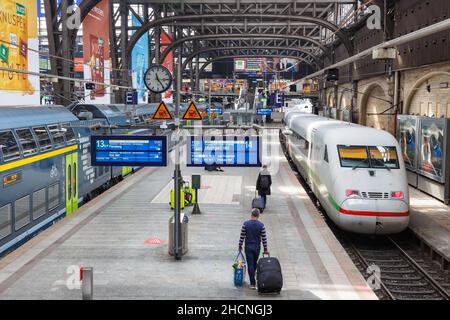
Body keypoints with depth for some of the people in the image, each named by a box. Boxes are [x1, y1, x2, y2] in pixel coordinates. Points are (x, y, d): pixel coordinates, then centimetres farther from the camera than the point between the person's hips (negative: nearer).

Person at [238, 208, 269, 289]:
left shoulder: (245, 224, -9)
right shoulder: (261, 225, -7)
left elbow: (242, 236, -7)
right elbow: (264, 238, -5)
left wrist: (240, 246, 5)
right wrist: (265, 249, 2)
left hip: (248, 246, -1)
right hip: (257, 247, 2)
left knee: (250, 264, 0)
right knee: (255, 263, 20)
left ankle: (253, 283, -3)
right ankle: (252, 279, 33)